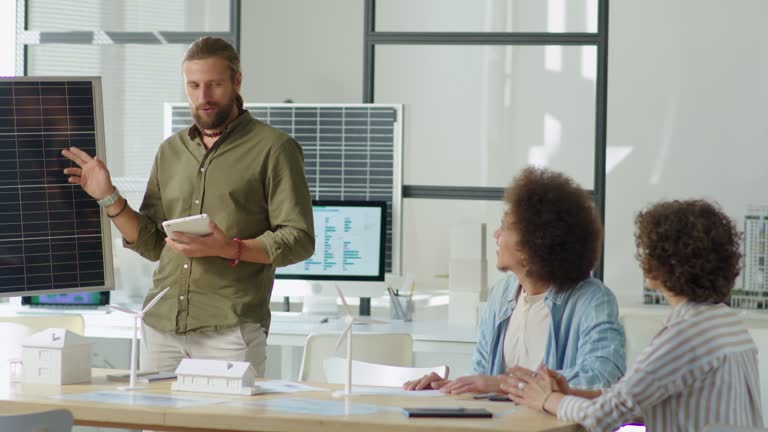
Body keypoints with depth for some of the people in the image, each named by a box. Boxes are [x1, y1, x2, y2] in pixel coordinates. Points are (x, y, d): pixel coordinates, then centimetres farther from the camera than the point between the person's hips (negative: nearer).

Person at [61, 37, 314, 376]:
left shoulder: (272, 148, 0)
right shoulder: (170, 151, 17)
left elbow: (300, 240, -6)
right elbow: (152, 245, 17)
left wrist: (229, 249, -18)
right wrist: (109, 198, 5)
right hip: (161, 326, 5)